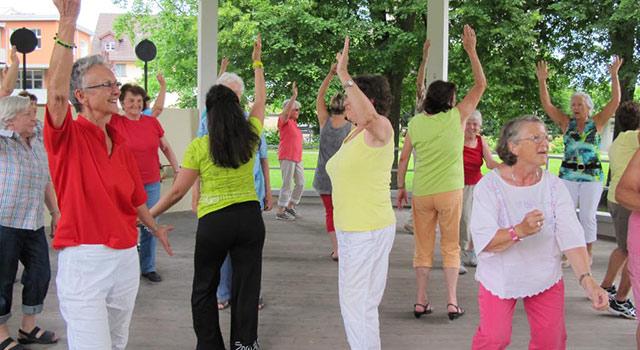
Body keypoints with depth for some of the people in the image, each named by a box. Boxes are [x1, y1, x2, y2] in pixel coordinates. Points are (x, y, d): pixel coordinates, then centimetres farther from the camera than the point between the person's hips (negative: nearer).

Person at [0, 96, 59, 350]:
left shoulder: (38, 141, 9)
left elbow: (46, 181, 17)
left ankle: (28, 328, 28)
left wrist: (55, 212, 17)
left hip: (34, 224, 7)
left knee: (40, 274, 11)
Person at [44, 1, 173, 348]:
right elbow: (57, 93, -28)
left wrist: (156, 228, 37)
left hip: (126, 256, 6)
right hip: (83, 258, -6)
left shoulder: (121, 144, 11)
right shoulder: (67, 136, -7)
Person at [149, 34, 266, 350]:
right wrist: (257, 64, 28)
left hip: (214, 223, -2)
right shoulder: (250, 137, -1)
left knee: (204, 290, 15)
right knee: (247, 288, 10)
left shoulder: (199, 146, -9)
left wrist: (148, 214, 6)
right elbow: (260, 101, 17)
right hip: (250, 217, 3)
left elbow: (177, 191, -7)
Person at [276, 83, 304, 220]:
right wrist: (294, 96, -35)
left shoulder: (294, 123, 17)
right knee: (287, 184, -7)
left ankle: (290, 206, 23)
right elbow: (285, 112, -28)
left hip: (297, 158, 9)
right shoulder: (284, 120, -5)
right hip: (287, 157, -9)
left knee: (301, 183, 11)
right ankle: (280, 212, -1)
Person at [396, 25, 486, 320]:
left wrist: (400, 187, 16)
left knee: (423, 248, 11)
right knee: (451, 247, 9)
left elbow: (403, 159, 4)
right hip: (449, 191, -2)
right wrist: (471, 50, 5)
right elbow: (480, 84, 2)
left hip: (421, 193, 2)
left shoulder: (415, 123, 1)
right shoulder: (456, 117, -6)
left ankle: (421, 301, 12)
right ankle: (452, 302, 7)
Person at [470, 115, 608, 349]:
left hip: (545, 276, 3)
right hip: (500, 276, -3)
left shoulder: (555, 186, -7)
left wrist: (586, 279, -30)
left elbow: (571, 235, -16)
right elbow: (483, 240, -23)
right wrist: (519, 231, -41)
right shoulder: (489, 185, -15)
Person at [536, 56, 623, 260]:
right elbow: (547, 105, 0)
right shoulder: (566, 123, 5)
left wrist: (614, 75, -10)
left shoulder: (597, 123, 2)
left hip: (592, 175, -1)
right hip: (568, 174, 1)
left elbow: (615, 101, -5)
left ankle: (587, 254, 15)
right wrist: (542, 81, -8)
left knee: (588, 216, 4)